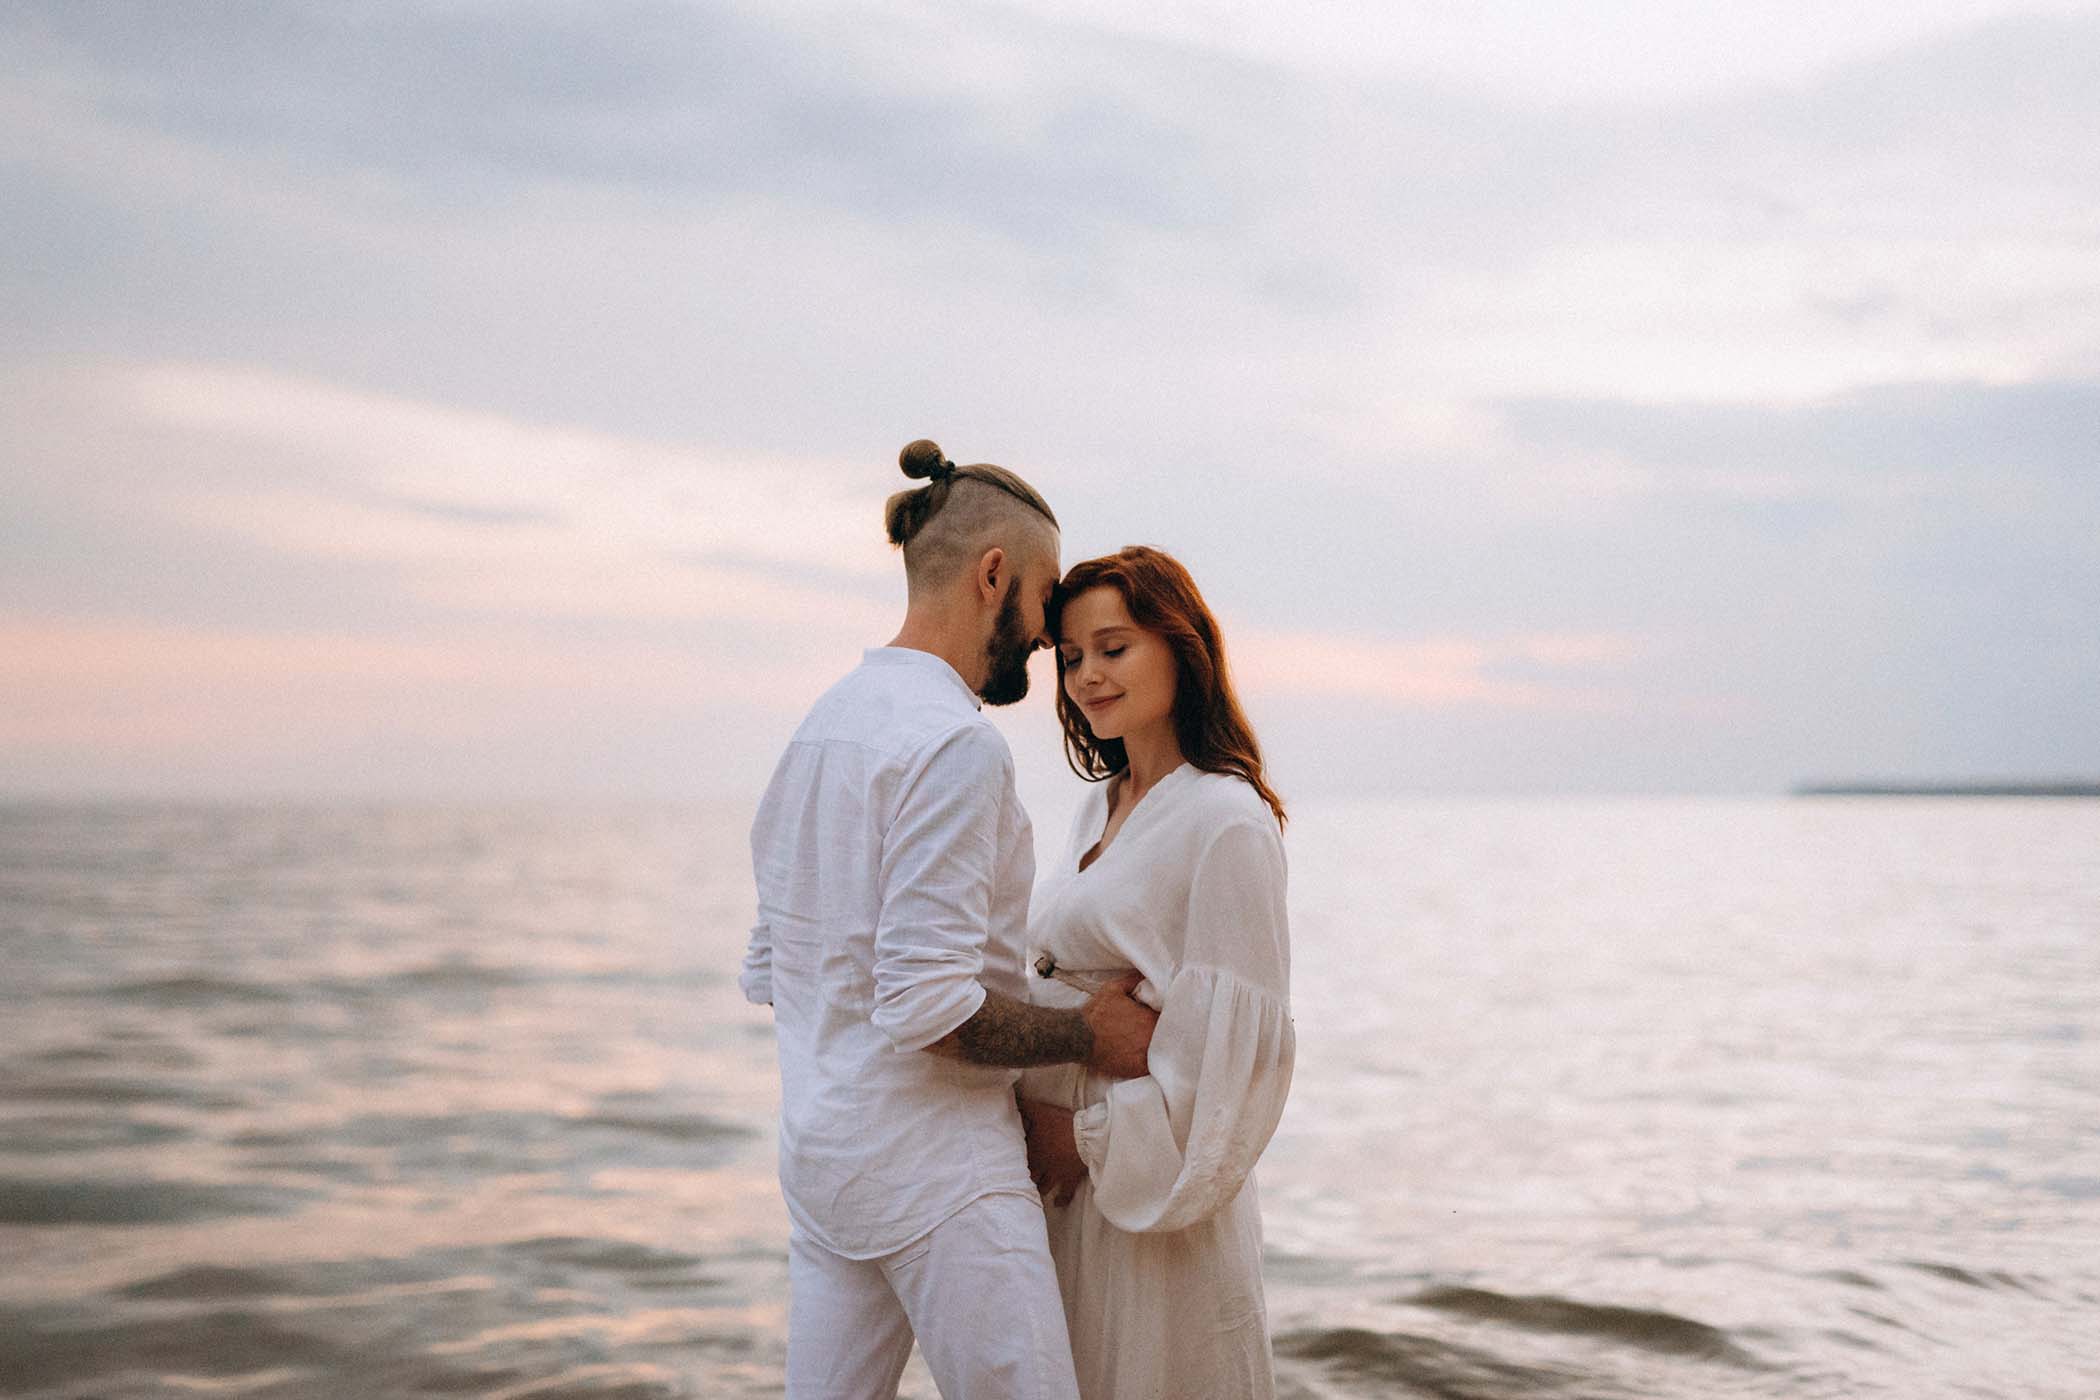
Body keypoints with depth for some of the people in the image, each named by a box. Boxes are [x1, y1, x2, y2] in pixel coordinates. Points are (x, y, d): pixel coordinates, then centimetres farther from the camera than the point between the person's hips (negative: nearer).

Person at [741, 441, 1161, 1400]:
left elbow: (769, 973, 17)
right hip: (937, 1172, -9)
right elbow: (928, 1004, -23)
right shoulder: (954, 743, -17)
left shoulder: (825, 722, 12)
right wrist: (1085, 1036, -9)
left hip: (819, 1144, 9)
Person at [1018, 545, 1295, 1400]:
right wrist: (1038, 1120, 9)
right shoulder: (1100, 809, 13)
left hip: (1152, 1180, -8)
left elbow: (1232, 1035, -18)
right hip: (1063, 1177, 8)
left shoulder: (1226, 822, -13)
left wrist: (1094, 1136, -14)